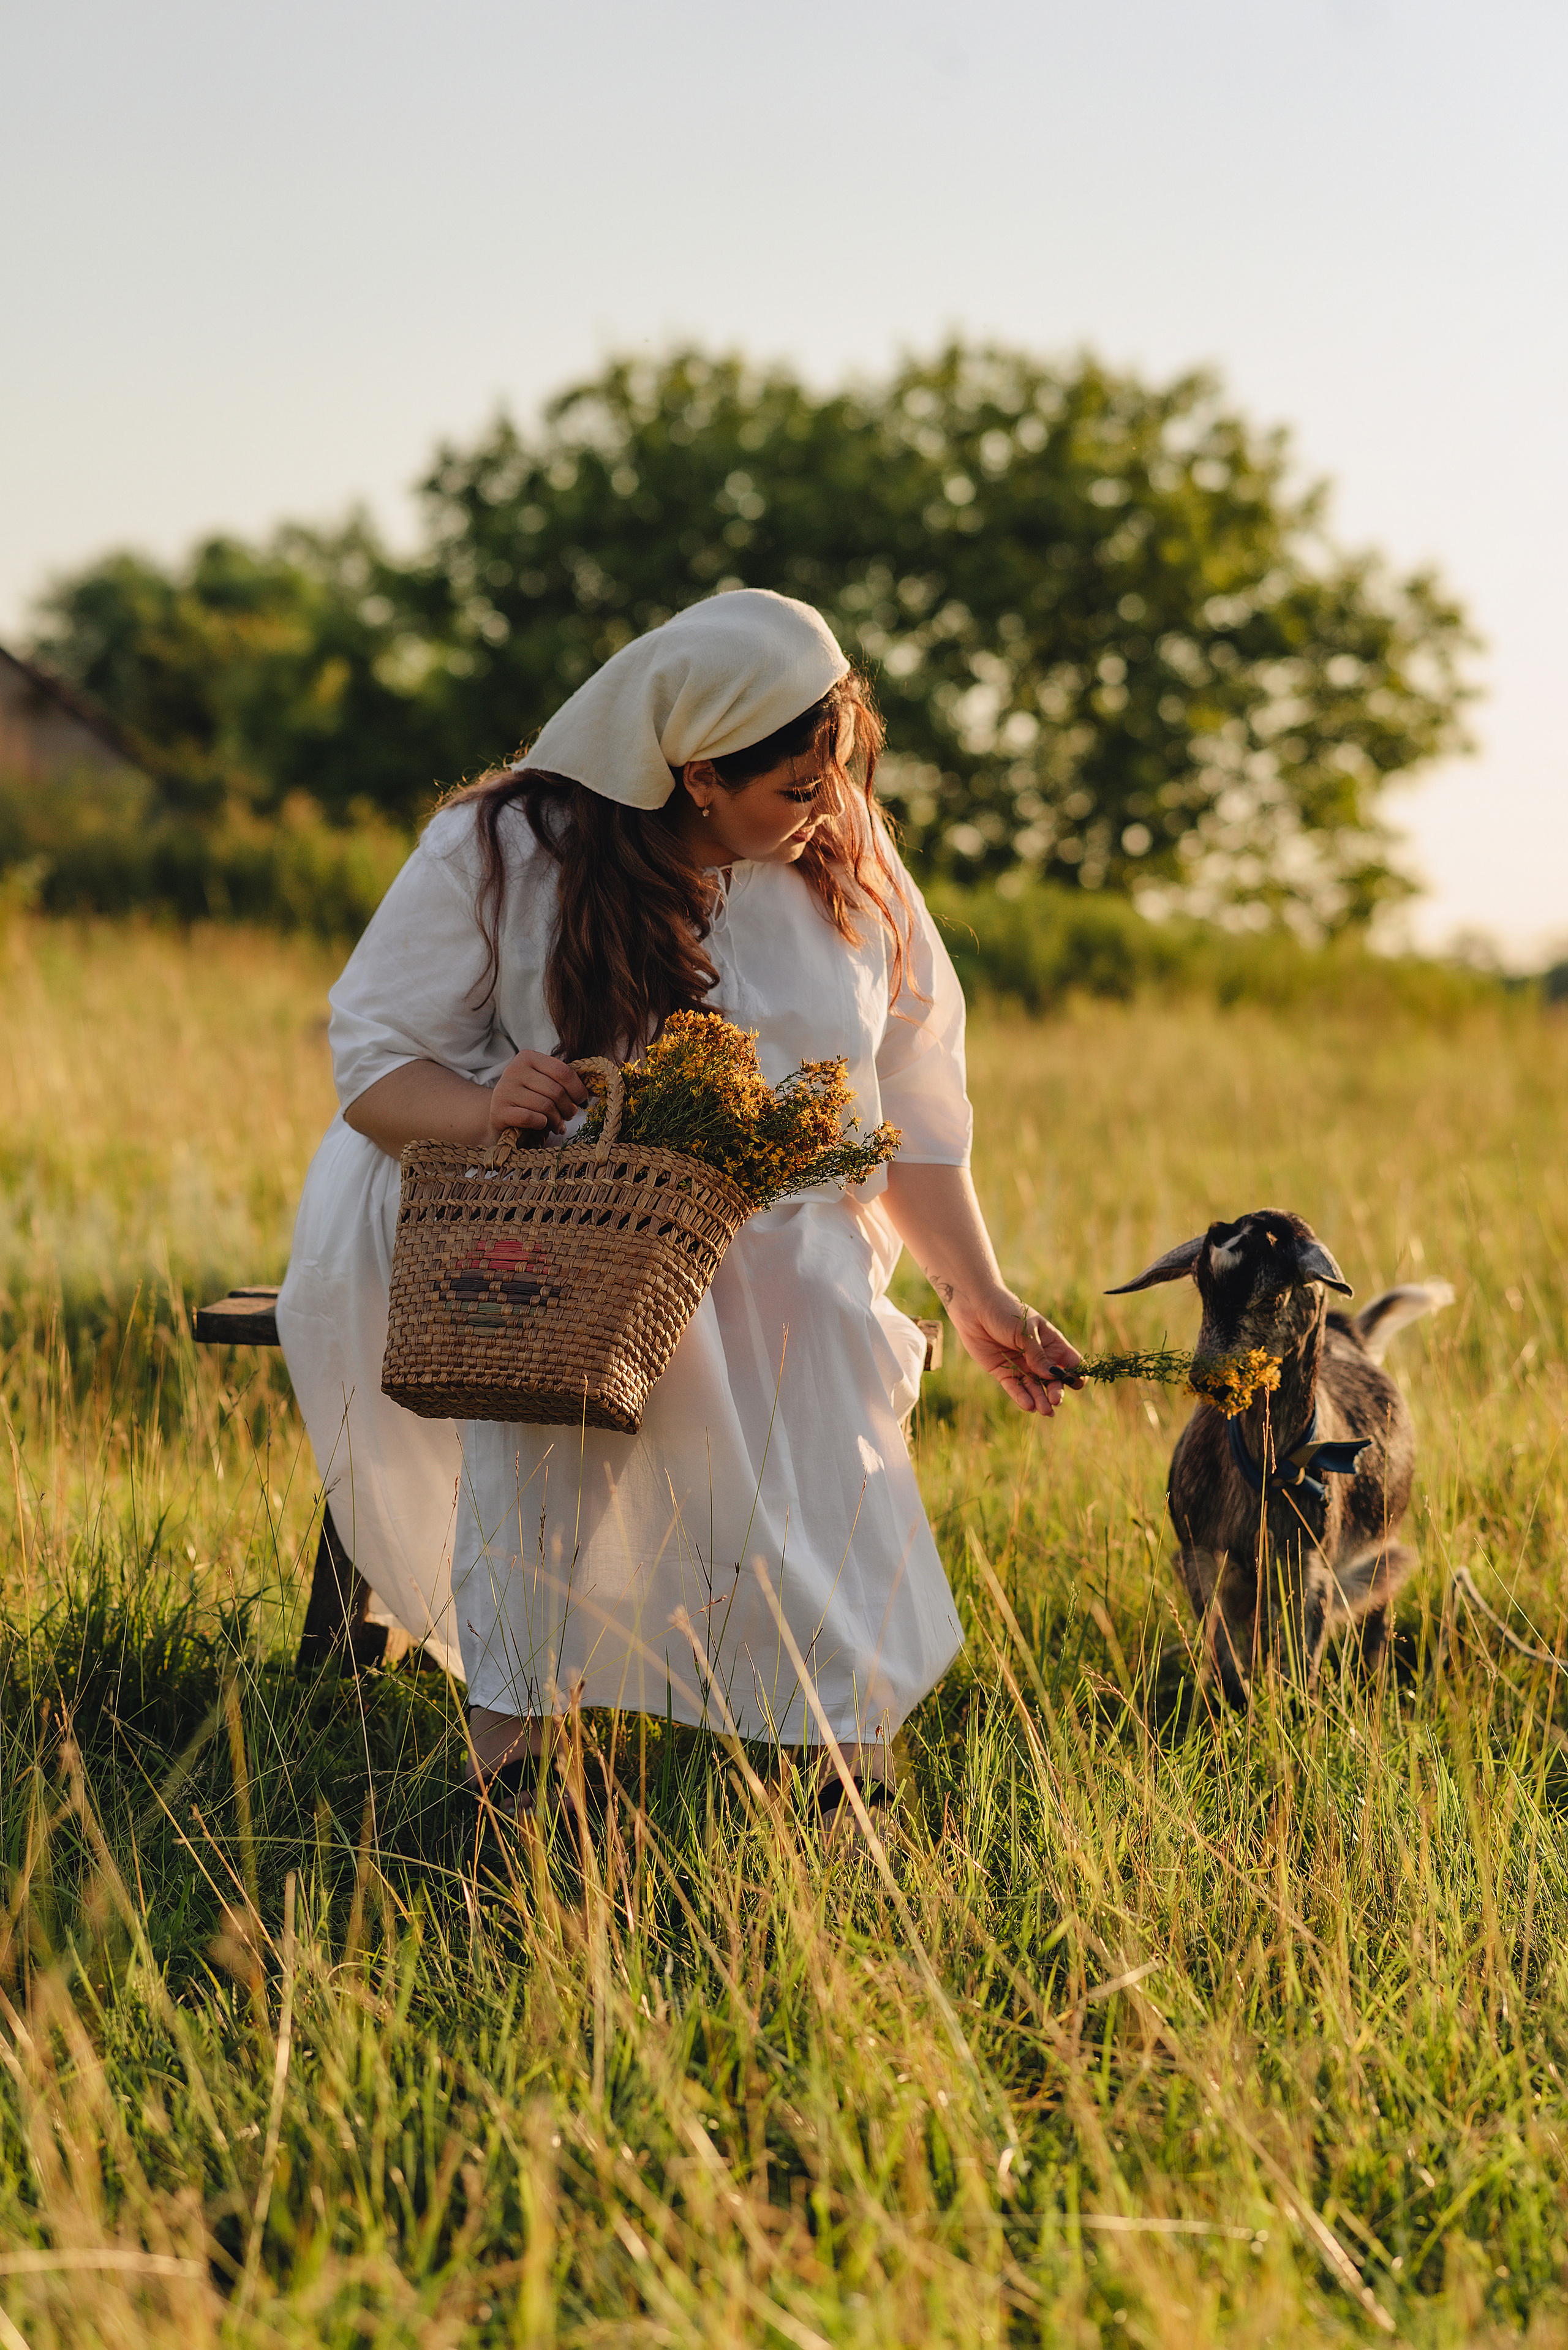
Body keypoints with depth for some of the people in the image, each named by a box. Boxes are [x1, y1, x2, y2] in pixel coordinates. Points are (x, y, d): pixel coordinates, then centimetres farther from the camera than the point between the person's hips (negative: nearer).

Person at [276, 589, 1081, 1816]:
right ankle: (511, 1773, -30)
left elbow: (914, 1102, 14)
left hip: (793, 1284, 3)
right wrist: (480, 1105, -29)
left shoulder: (848, 863, 6)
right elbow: (373, 1058, -6)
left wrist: (980, 1297, 14)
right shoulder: (504, 853, -7)